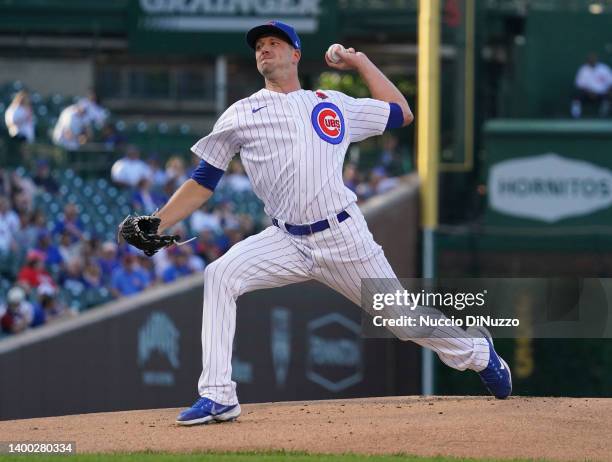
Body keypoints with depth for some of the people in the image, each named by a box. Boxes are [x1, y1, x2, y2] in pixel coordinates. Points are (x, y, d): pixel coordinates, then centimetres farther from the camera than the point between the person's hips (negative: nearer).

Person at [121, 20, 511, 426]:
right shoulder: (240, 115, 8)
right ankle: (218, 398, -23)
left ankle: (477, 352, 33)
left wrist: (361, 62, 18)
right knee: (220, 275, -23)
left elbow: (402, 114, 22)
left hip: (345, 237, 0)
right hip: (287, 241, 0)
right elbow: (202, 184, 8)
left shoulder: (334, 105, 12)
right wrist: (155, 225, -5)